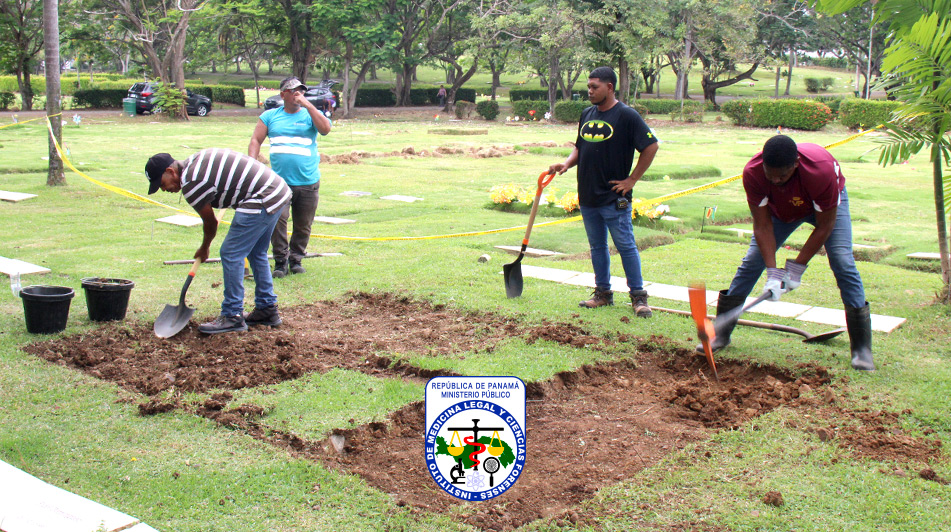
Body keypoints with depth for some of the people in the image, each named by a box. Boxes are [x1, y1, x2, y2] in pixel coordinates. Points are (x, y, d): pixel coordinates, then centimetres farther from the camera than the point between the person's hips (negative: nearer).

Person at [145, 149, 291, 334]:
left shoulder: (191, 183, -13)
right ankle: (267, 310, 27)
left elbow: (210, 222, -2)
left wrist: (203, 249, 17)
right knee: (257, 253, 20)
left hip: (261, 200, -10)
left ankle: (233, 317, -1)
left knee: (231, 254, -5)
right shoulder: (194, 161, 15)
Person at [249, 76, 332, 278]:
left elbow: (325, 128, -11)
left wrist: (307, 105, -12)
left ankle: (296, 258, 26)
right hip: (279, 181, 0)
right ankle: (281, 261, -2)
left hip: (308, 182, 0)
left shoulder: (310, 114, 9)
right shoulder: (270, 116, 13)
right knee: (277, 219, -16)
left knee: (303, 225, 7)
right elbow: (256, 140, 10)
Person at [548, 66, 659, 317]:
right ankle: (603, 293, 24)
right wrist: (567, 163, 0)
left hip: (614, 199, -7)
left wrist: (632, 179, -9)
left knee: (626, 246, -2)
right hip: (587, 195, 7)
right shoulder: (587, 115, 11)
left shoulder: (626, 115, -9)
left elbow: (651, 147, -9)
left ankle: (638, 297, 6)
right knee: (597, 246, 13)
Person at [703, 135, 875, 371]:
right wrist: (773, 272, -32)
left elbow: (824, 227, -29)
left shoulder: (821, 169, -43)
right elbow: (762, 225, -26)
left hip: (827, 203, -2)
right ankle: (721, 335, 4)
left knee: (842, 262, -18)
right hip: (780, 208, 2)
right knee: (752, 260, -7)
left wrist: (797, 268, -25)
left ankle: (862, 349, -11)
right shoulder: (753, 172, -36)